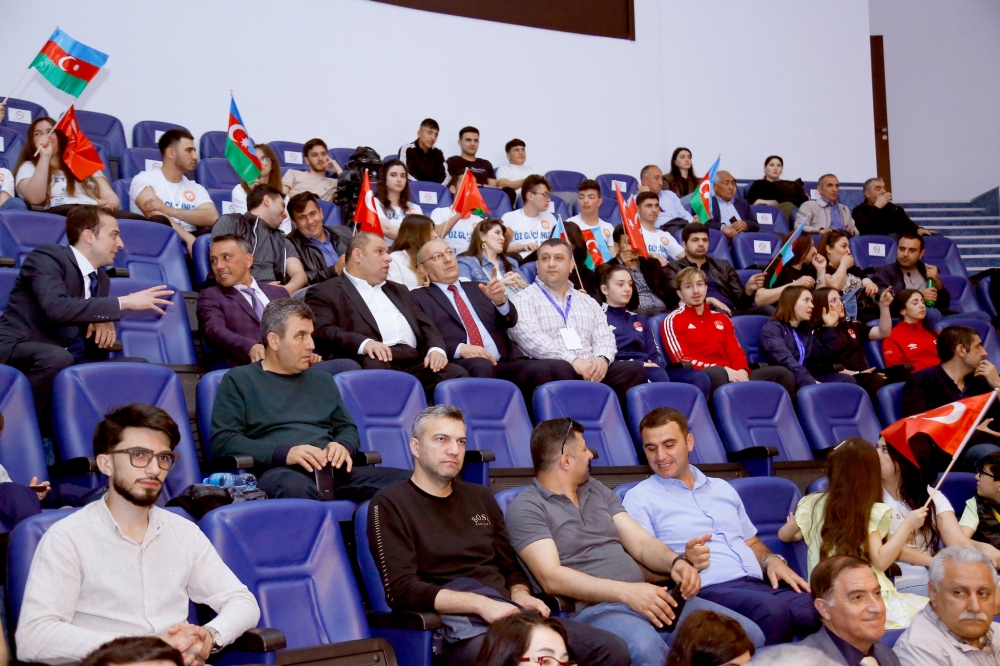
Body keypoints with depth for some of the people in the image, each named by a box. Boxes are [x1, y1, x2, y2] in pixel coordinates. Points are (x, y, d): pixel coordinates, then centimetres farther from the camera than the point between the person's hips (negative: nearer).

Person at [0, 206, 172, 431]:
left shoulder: (101, 279, 15)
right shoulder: (47, 257, -9)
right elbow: (56, 307, -27)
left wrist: (104, 322, -7)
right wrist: (124, 302, -24)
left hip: (70, 363, 8)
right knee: (57, 357, -39)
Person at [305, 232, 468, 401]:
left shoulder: (398, 290, 33)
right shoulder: (325, 292, 12)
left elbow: (426, 325, 26)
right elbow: (322, 331, -5)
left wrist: (436, 349, 1)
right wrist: (364, 343, -23)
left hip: (414, 362, 5)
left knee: (457, 374, -23)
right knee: (375, 367, -39)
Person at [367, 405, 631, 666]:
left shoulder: (481, 497, 21)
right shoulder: (390, 504, 1)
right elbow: (401, 590, -9)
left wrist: (520, 595, 1)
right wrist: (480, 604, -18)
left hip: (507, 613, 7)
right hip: (454, 625, -7)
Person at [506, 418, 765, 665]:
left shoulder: (597, 490, 22)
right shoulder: (525, 508, -1)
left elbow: (641, 543, 16)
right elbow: (551, 577, -14)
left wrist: (676, 562, -8)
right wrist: (626, 592, -24)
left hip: (648, 598, 7)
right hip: (593, 608, -7)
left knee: (747, 634, -13)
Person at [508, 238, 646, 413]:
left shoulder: (588, 302, 26)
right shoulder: (524, 299, 7)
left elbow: (604, 337, 16)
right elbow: (530, 337, -10)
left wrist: (602, 358, -10)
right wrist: (572, 360, -21)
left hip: (591, 371, 5)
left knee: (634, 370, -21)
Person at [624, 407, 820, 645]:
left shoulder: (722, 488, 25)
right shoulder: (639, 498, 5)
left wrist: (772, 560, 8)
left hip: (759, 584, 6)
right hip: (708, 591, -6)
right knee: (772, 610, -38)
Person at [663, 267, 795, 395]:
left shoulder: (721, 319, 27)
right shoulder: (673, 321, 7)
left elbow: (736, 352, 19)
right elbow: (683, 360, -4)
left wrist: (741, 371, -7)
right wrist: (723, 370, -15)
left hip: (733, 377, 6)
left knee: (781, 373, -14)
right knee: (716, 374, -43)